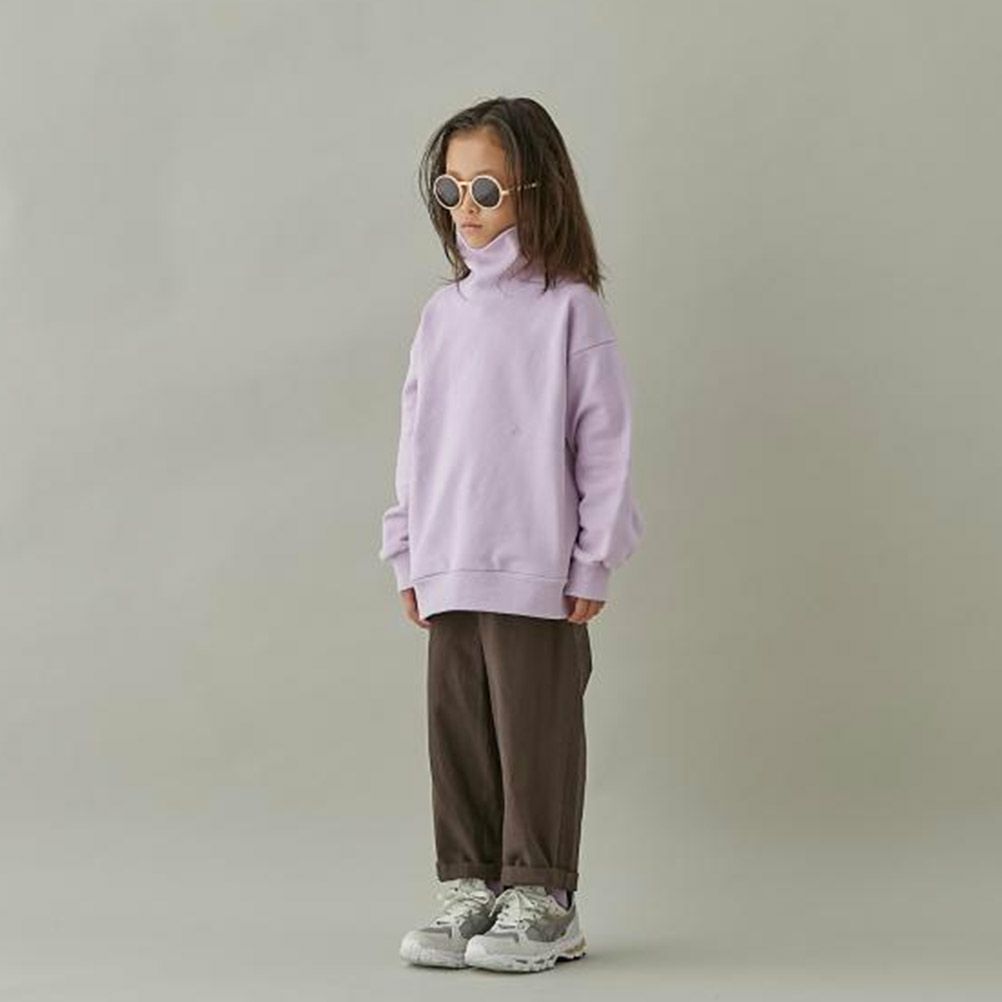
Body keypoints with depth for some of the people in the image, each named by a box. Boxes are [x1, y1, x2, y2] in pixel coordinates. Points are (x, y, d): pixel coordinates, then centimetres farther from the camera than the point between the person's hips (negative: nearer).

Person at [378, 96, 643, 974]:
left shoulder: (569, 309, -5)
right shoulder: (442, 313, 11)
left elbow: (605, 443, -5)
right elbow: (416, 442, 15)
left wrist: (593, 565, -7)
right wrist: (408, 557, 12)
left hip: (537, 574, -5)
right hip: (447, 574, 5)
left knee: (535, 737, 1)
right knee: (458, 734, 10)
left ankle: (541, 899, 11)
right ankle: (470, 886, 21)